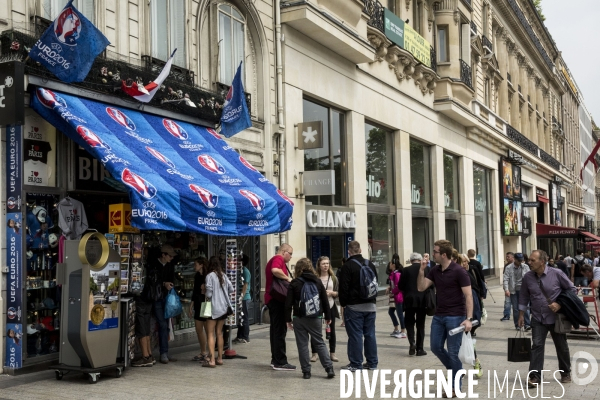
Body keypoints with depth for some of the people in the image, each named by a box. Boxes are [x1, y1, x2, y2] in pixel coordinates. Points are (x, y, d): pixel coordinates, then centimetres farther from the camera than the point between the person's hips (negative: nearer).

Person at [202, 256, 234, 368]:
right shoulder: (223, 276, 6)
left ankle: (211, 360, -9)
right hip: (224, 308, 6)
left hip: (214, 308, -6)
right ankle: (220, 358, 19)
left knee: (211, 334, -3)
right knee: (219, 333, 14)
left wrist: (207, 298, 5)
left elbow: (209, 292, -15)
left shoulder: (210, 276, -11)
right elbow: (231, 289, 6)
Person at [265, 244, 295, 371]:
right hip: (277, 299, -11)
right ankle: (280, 362, -6)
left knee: (275, 329, 14)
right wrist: (288, 278, -19)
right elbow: (275, 270, -31)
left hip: (272, 298, 11)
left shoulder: (274, 259, 22)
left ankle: (275, 360, 20)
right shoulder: (278, 259, -11)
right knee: (280, 330, -8)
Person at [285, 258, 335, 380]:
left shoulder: (294, 283, -3)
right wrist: (327, 316, 16)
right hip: (316, 318, 2)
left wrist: (288, 319, 2)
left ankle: (306, 371, 5)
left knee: (302, 345, 5)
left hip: (299, 318, -2)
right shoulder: (318, 281, 4)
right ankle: (329, 369, 2)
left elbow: (288, 303, -5)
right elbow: (325, 300, 7)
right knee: (319, 343, 10)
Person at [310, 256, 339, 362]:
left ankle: (332, 353, 18)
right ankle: (315, 353, 8)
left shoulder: (333, 278, 7)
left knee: (331, 330, 8)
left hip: (330, 307, 3)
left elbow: (338, 293, 8)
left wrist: (332, 292, -11)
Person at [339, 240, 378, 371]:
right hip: (370, 305, 6)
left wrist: (343, 302, 0)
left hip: (354, 306, -6)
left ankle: (356, 363, 0)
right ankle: (372, 362, 14)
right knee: (370, 334, 10)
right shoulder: (370, 265, 11)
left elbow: (343, 287, -11)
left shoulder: (347, 266, -10)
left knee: (355, 335, -2)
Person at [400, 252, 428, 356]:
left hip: (409, 300, -1)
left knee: (409, 322, 12)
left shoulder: (406, 270, -5)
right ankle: (420, 348, 9)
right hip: (422, 300, 1)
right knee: (420, 324, 9)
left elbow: (401, 286, -4)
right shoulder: (426, 269, -2)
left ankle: (412, 343, -10)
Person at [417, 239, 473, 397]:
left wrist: (469, 318, -23)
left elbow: (468, 295, -16)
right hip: (438, 316, 7)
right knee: (436, 347, 11)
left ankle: (455, 386, 13)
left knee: (453, 352, -1)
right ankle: (455, 370, 33)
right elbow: (421, 288, 3)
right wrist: (422, 270, -9)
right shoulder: (435, 270, 5)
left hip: (455, 317, -7)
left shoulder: (459, 271, -15)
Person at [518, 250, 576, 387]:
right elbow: (524, 297, 7)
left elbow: (572, 289, -3)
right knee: (537, 346, -8)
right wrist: (521, 314, 7)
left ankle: (565, 374, 31)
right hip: (538, 319, 1)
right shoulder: (528, 277, -6)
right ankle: (535, 376, -7)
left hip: (556, 317, -1)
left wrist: (560, 304, -14)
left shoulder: (556, 274, -14)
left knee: (562, 347, 12)